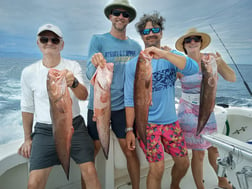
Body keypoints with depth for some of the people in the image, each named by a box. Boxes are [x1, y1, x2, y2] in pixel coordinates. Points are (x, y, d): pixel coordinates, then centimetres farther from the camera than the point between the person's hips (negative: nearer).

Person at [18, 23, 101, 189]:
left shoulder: (73, 66, -2)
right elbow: (27, 107, 10)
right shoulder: (29, 72, 0)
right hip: (45, 130, 1)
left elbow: (83, 96, -16)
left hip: (74, 126, 0)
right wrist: (27, 138, 15)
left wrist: (73, 82, -39)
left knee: (90, 172, -9)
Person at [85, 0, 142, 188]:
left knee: (130, 150, 6)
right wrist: (96, 64, -33)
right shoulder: (98, 40, -3)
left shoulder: (135, 46, 7)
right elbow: (90, 75, -11)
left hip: (124, 106, 2)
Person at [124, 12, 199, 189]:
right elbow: (130, 99, -6)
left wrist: (164, 54, -36)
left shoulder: (171, 56, -1)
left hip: (171, 120, 3)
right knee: (158, 168, -7)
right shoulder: (133, 64, -6)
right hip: (147, 123, -3)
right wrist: (129, 129, -8)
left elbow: (193, 69, -22)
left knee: (183, 162, 13)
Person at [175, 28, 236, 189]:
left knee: (214, 148, 16)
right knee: (199, 152, 0)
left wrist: (220, 64, -23)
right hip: (189, 110, -3)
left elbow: (232, 78, -5)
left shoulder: (211, 58, -2)